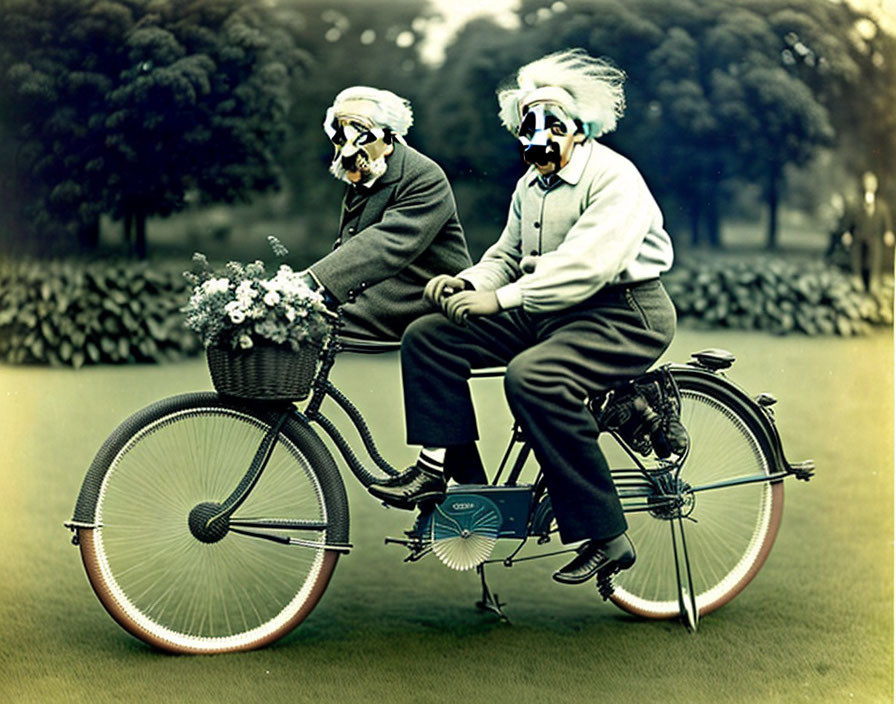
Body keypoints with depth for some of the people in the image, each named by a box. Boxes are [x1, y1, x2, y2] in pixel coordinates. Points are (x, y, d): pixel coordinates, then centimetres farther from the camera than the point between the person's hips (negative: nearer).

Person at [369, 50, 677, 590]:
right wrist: (467, 282, -5)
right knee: (429, 337, -4)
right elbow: (507, 256, 18)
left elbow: (586, 266, -26)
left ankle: (607, 539, -28)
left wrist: (500, 299, -29)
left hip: (623, 316, -9)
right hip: (545, 316, 9)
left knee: (533, 376, -37)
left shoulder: (614, 178, -13)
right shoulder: (530, 187, 16)